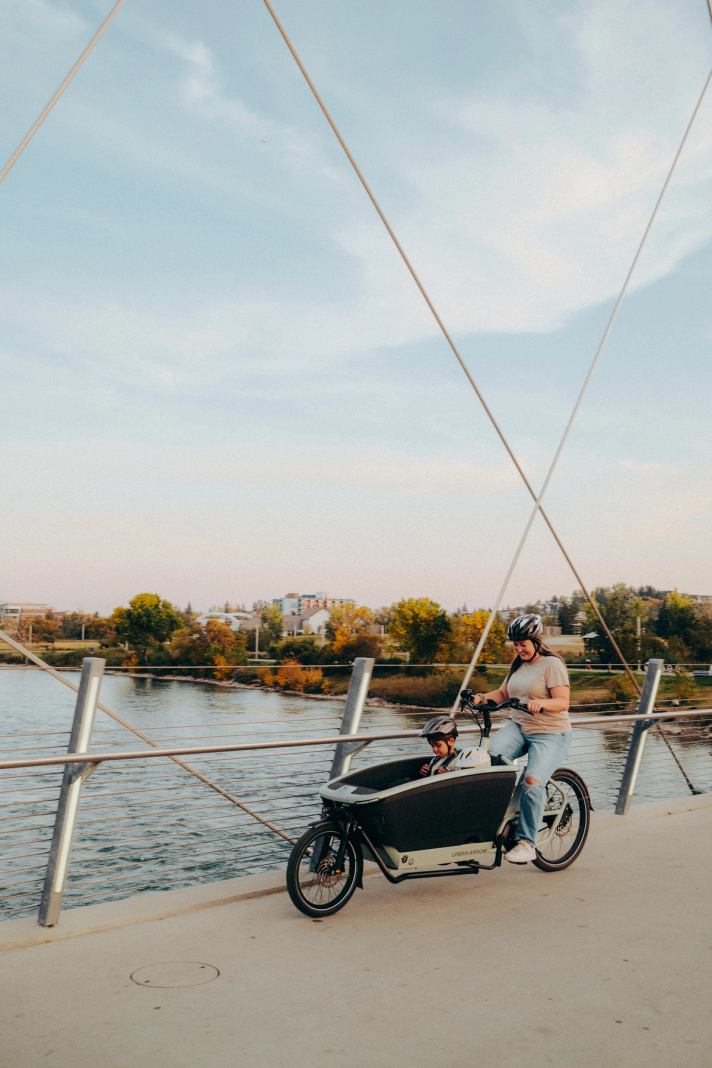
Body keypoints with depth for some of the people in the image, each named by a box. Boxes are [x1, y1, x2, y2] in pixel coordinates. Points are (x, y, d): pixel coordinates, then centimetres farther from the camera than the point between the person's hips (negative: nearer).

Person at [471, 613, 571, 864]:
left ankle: (526, 843, -13)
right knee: (491, 754, -25)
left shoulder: (552, 664, -8)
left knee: (532, 782, -24)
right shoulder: (518, 665, 16)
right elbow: (503, 694, 14)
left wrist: (541, 703, -35)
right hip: (518, 726, 6)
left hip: (550, 734, -6)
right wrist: (483, 697, -5)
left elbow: (563, 702, -16)